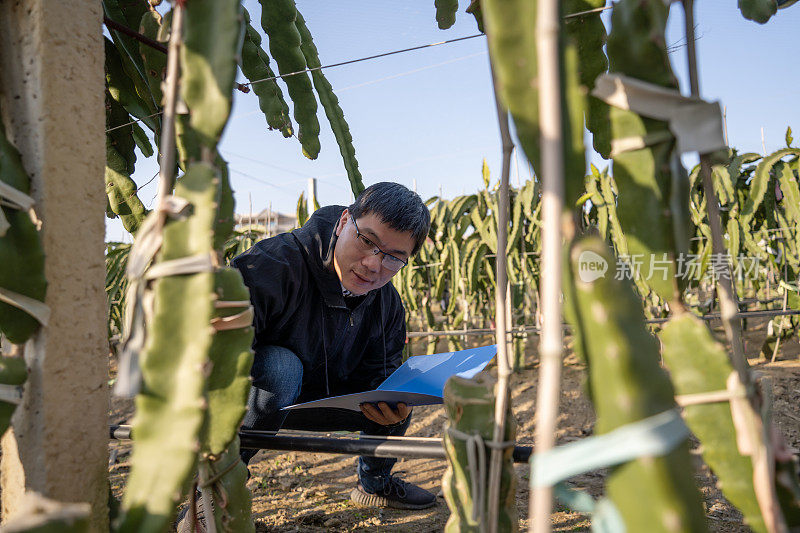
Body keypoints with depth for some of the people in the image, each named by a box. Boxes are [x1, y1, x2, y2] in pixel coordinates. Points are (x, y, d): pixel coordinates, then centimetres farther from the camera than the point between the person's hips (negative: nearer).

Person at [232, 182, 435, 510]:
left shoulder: (387, 305, -8)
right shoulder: (275, 266, -33)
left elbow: (377, 374, -1)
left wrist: (394, 408, -23)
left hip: (314, 401, 7)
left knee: (398, 404, -1)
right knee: (280, 367, -38)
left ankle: (375, 485, 29)